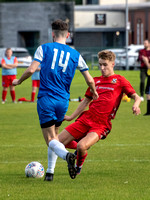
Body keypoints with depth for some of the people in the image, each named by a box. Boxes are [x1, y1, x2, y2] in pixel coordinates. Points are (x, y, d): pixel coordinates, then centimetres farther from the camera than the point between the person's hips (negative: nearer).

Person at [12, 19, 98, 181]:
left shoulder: (44, 48, 0)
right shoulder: (75, 54, 8)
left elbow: (31, 70, -11)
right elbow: (89, 80, 9)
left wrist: (18, 81, 8)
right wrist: (94, 93, 30)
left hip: (46, 99, -3)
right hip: (63, 101, 3)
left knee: (51, 139, -5)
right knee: (54, 134, 21)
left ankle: (67, 155, -36)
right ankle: (49, 172, 20)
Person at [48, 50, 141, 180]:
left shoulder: (119, 80, 2)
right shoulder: (95, 81, 18)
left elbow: (136, 97, -2)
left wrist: (136, 104, -25)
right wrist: (72, 117, 21)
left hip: (101, 125, -6)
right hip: (85, 119, 6)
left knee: (81, 146, -30)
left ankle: (79, 166, 4)